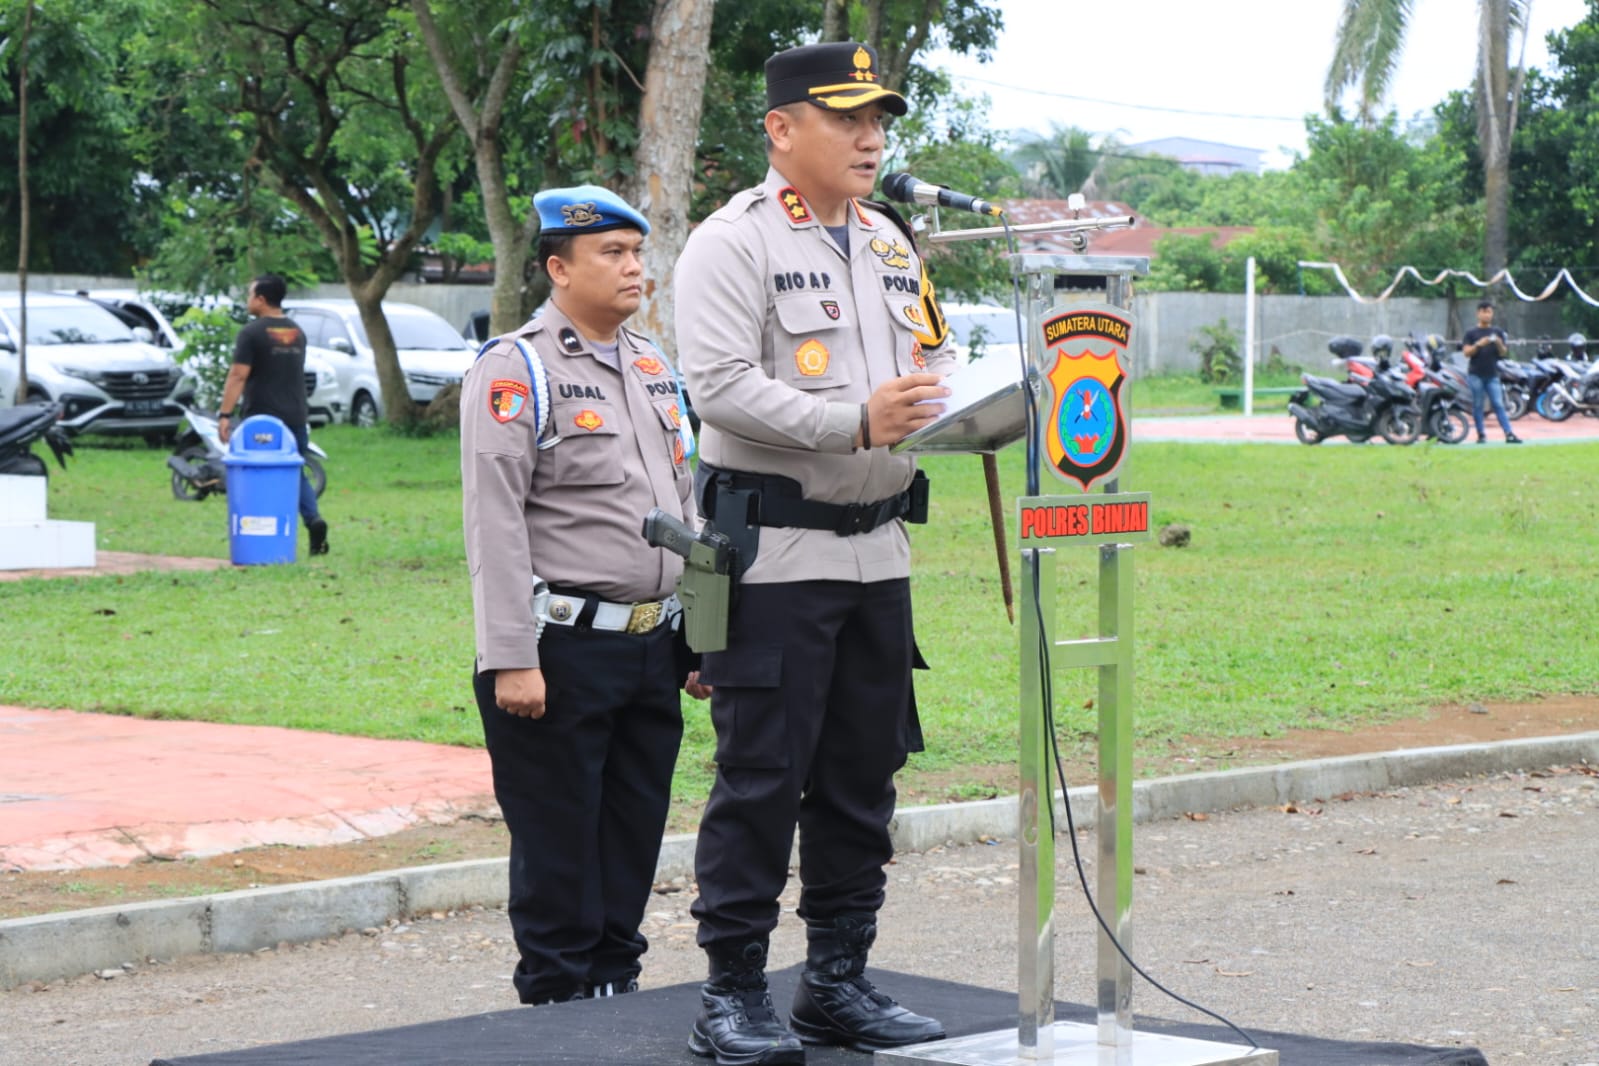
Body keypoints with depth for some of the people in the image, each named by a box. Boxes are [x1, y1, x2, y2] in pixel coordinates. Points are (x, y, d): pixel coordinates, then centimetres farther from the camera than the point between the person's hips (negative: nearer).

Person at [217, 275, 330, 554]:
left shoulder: (253, 332, -9)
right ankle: (314, 517, -9)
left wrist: (224, 414, -16)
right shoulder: (297, 332, 13)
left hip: (262, 418, -6)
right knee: (296, 473, 14)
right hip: (296, 416, 6)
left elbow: (238, 376, -15)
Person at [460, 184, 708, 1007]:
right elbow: (495, 523, -13)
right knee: (557, 846, 0)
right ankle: (559, 1003, 8)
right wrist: (511, 659, -19)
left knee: (634, 837, 11)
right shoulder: (514, 370, -8)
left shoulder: (653, 368, 15)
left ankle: (616, 985, 21)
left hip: (653, 648, 7)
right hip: (563, 651, -7)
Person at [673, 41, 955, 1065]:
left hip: (877, 550, 7)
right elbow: (723, 387, -17)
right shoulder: (734, 242, -7)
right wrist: (857, 423, -25)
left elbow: (937, 364, 20)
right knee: (761, 776, -5)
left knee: (864, 774, 10)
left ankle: (839, 979, 19)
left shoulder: (891, 243, 17)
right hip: (772, 549, -7)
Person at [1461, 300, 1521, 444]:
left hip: (1492, 375, 1)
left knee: (1499, 405, -5)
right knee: (1477, 406, 1)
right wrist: (1478, 344, -21)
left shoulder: (1497, 332, 11)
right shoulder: (1471, 333, 3)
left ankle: (1509, 434, -14)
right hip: (1475, 374, -1)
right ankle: (1481, 435, 7)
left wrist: (1500, 344, -12)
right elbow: (1466, 352, -5)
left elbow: (1503, 353, 9)